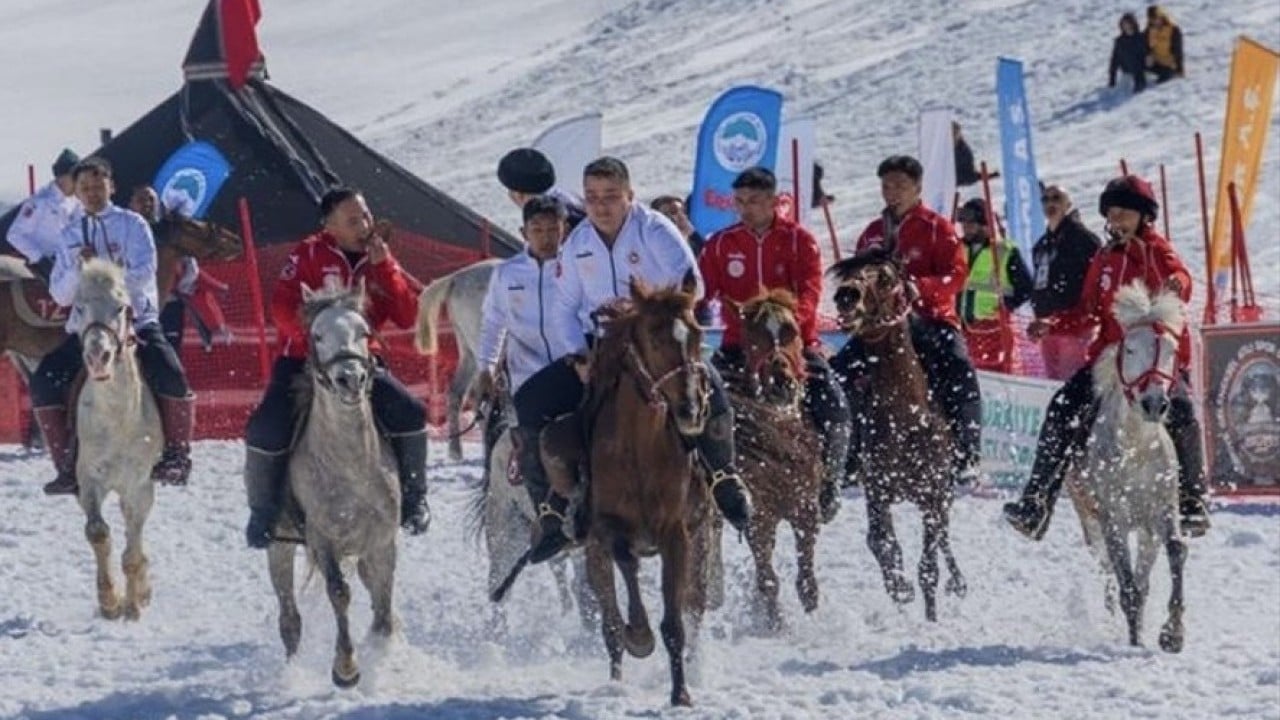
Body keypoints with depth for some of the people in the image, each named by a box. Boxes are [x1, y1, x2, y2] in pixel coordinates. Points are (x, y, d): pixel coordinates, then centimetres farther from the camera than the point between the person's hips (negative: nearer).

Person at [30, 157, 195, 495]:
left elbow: (144, 273, -12)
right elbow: (59, 294, 8)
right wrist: (79, 269, -12)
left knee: (170, 375, -29)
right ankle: (68, 465, -10)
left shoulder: (131, 224, 3)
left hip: (135, 320, -3)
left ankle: (177, 455, -10)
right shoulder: (70, 234, 13)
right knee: (44, 381, -18)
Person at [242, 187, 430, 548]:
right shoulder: (309, 255, -3)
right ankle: (263, 510, 0)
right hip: (303, 360, -3)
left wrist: (383, 266, -11)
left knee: (410, 413, -20)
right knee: (267, 429, -23)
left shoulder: (380, 260, 7)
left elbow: (407, 317, -3)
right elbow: (282, 307, -12)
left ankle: (413, 498, 2)